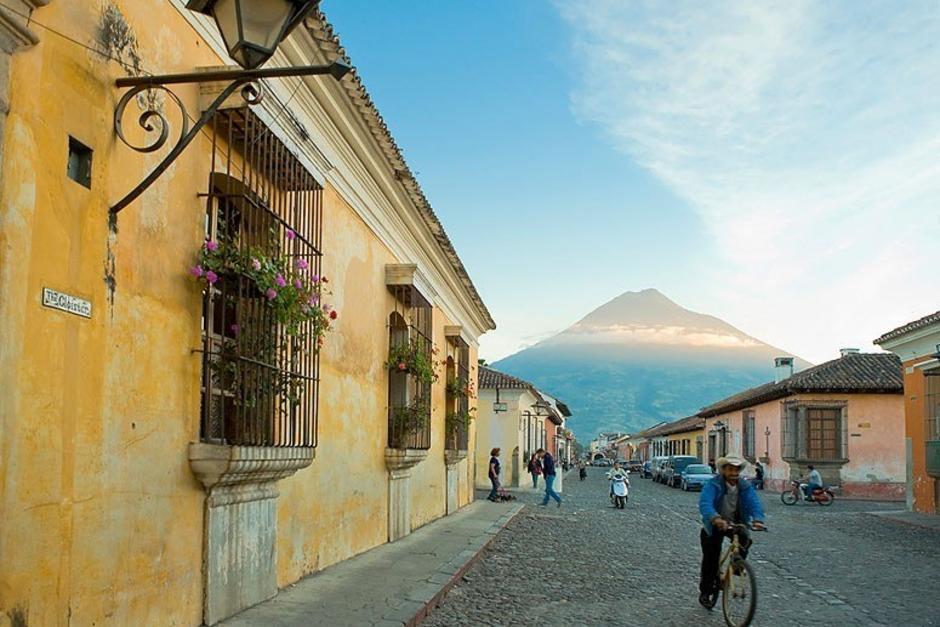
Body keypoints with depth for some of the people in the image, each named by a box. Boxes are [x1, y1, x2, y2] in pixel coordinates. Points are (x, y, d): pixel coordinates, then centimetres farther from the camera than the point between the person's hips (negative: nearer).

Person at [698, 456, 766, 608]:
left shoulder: (746, 487, -9)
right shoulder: (713, 486, -22)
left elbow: (755, 503, -23)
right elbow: (705, 504, -38)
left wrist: (757, 519, -44)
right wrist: (716, 519, -57)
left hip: (736, 523, 3)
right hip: (714, 526, -3)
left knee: (745, 539, -27)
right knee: (710, 560, -2)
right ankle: (705, 592, 18)